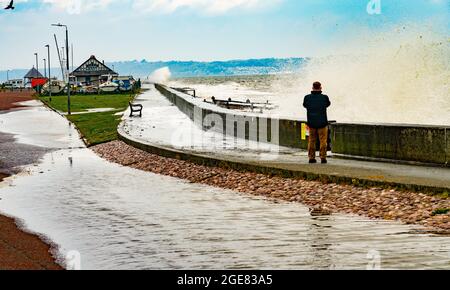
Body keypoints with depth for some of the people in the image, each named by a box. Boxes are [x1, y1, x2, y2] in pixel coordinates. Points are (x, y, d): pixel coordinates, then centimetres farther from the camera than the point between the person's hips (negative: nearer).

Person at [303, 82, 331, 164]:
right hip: (322, 123, -2)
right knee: (323, 141, 5)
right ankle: (323, 157, 3)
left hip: (311, 123, 2)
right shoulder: (324, 97, -11)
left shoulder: (307, 98, -7)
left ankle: (311, 158, 11)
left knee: (311, 141, 11)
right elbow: (328, 104, 11)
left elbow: (304, 105, 14)